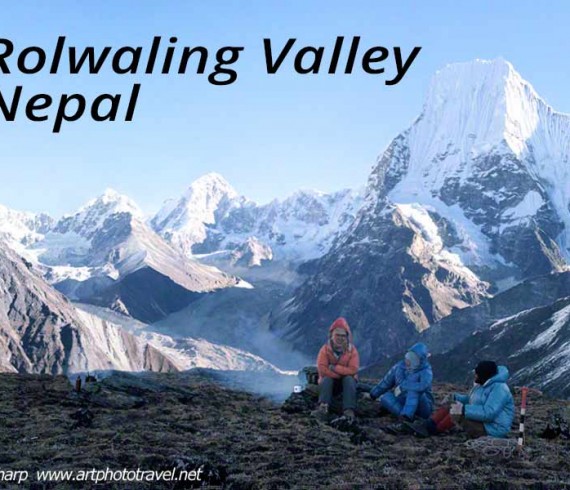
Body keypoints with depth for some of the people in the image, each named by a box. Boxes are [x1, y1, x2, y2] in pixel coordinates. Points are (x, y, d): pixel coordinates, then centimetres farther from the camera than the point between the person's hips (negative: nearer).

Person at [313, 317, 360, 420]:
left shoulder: (352, 350, -9)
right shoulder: (325, 349, -10)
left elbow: (353, 370, -20)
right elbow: (322, 370, -20)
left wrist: (334, 368, -24)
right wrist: (341, 374, -22)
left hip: (346, 382, 0)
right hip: (330, 382, 0)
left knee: (349, 379, -31)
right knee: (326, 379, -31)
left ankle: (349, 410, -43)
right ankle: (323, 406, -50)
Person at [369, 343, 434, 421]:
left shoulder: (426, 371, -16)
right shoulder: (400, 366, 0)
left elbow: (423, 386, -36)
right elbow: (387, 382, 14)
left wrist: (402, 387, -30)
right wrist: (374, 394, 23)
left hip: (422, 407, -6)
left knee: (414, 390, -33)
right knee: (385, 398, -17)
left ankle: (407, 415, -46)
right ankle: (406, 417, -33)